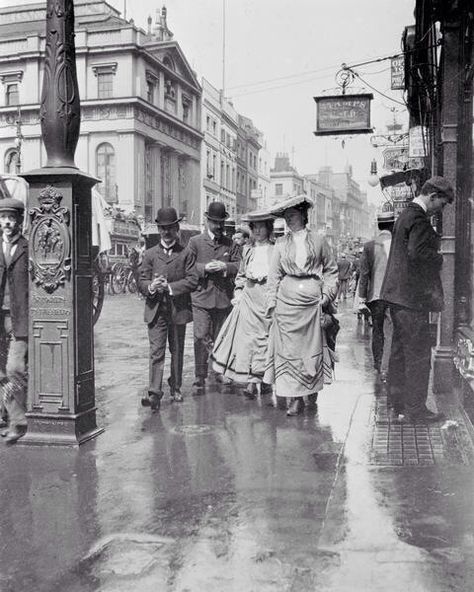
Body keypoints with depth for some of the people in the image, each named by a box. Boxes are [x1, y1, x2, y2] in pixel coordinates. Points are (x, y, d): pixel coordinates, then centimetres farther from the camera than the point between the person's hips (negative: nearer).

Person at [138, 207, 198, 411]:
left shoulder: (185, 254, 5)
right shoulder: (150, 254, 11)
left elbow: (192, 280, -6)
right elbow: (141, 281, 5)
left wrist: (169, 286, -16)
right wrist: (151, 287, -18)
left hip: (178, 309, 0)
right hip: (155, 310, 0)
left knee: (177, 351, 11)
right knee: (156, 352, -8)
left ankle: (175, 388, 26)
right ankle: (154, 393, -12)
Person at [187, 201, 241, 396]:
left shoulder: (231, 244, 12)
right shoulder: (195, 242, 7)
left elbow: (239, 266, 5)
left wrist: (226, 266, -14)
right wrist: (205, 268, -14)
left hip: (224, 299, 2)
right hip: (201, 298, -2)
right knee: (201, 339, -7)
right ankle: (199, 380, -4)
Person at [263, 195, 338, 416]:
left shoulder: (318, 241, 6)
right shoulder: (281, 243, 10)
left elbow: (331, 270, 11)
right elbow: (274, 274, 12)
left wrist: (327, 295, 1)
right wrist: (272, 301, 5)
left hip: (311, 299, -1)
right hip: (287, 299, 1)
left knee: (312, 346, 2)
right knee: (288, 348, -3)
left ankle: (312, 390, 20)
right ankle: (294, 397, 3)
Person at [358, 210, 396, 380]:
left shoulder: (369, 246, -3)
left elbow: (364, 275, -2)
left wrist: (362, 299, 2)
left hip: (375, 295, 1)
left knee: (377, 331, 16)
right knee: (391, 333, 1)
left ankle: (378, 364, 28)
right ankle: (385, 369, -4)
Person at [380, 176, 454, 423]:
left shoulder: (405, 215, 17)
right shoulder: (418, 219, -15)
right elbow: (418, 253, -27)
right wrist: (440, 258, -10)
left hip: (397, 294, 10)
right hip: (412, 296, -10)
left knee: (400, 351, 15)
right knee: (418, 353, -3)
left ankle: (397, 402, 24)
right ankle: (415, 408, 4)